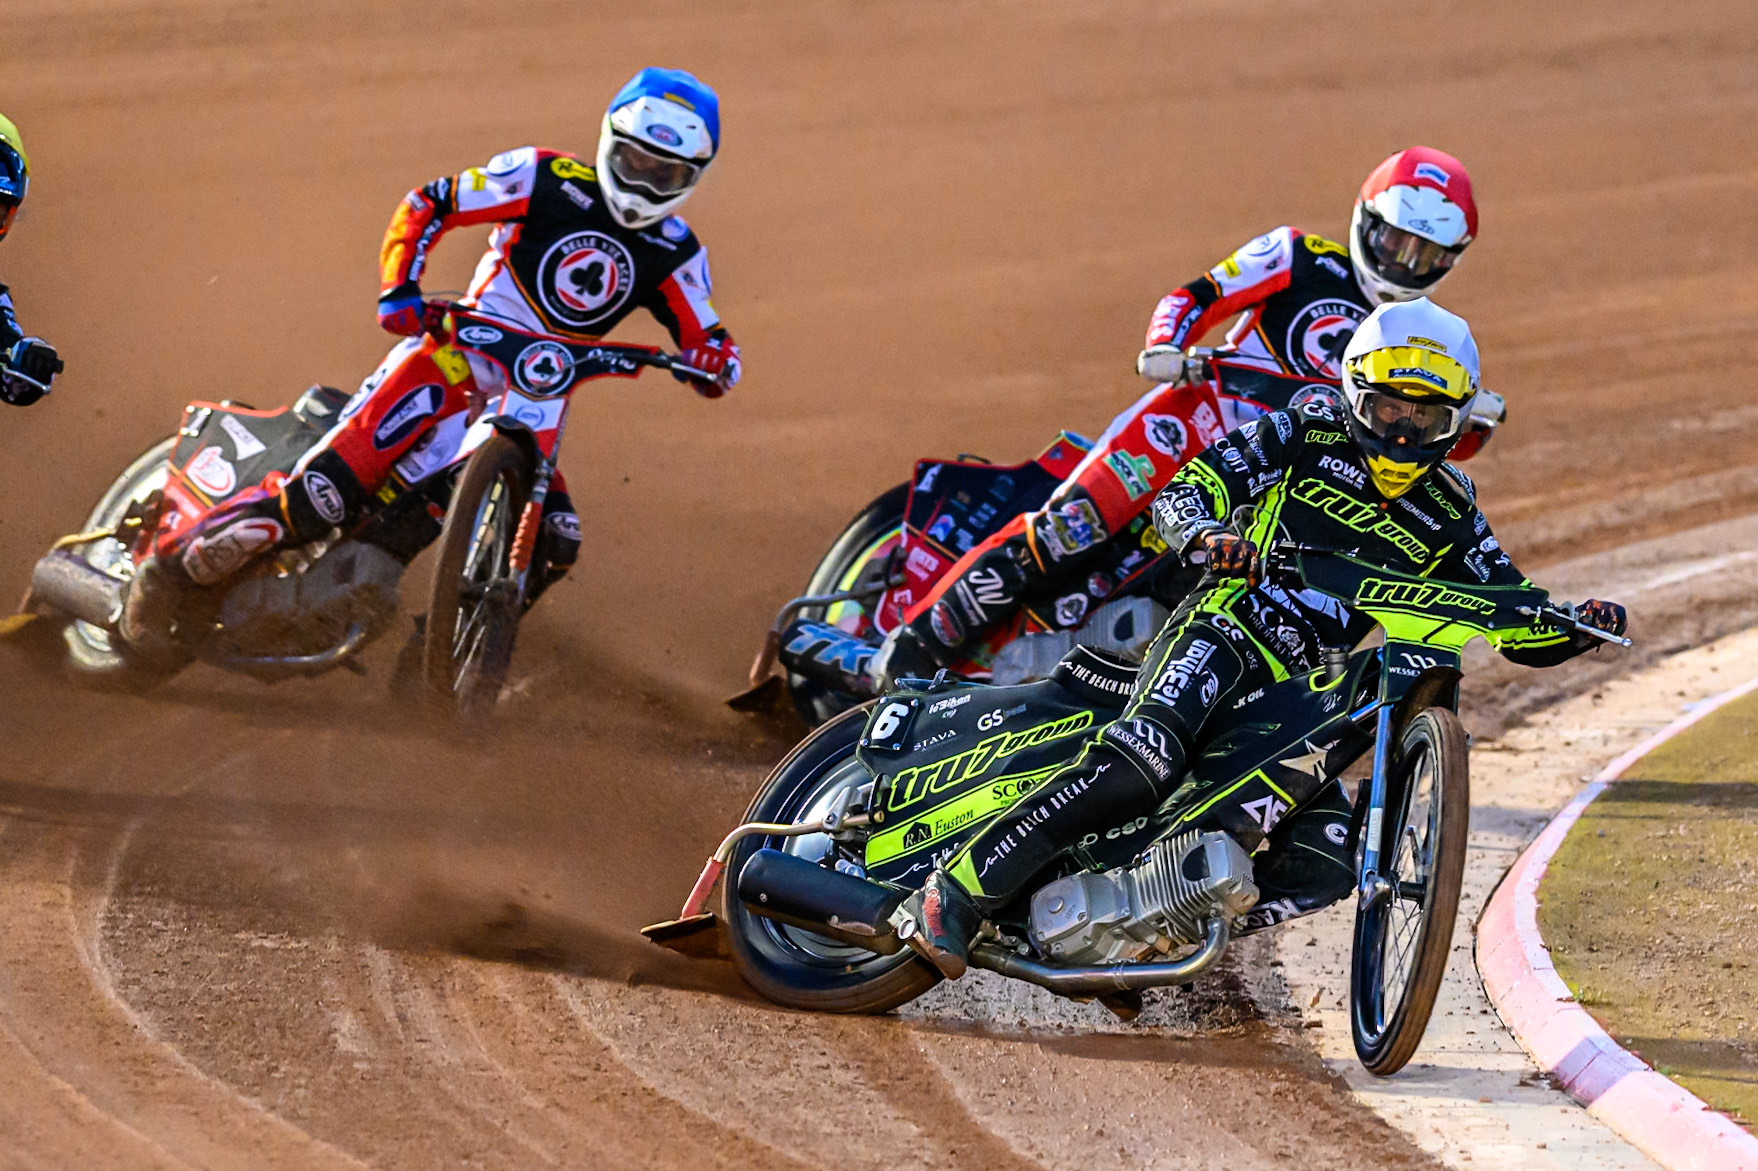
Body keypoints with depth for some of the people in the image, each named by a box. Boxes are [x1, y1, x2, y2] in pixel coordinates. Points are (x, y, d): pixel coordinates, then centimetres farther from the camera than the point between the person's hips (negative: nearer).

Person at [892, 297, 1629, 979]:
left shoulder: (1448, 516, 15)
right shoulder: (1310, 435, 4)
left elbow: (1522, 629, 15)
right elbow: (1182, 492, -3)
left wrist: (1576, 626, -8)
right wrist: (1207, 533, -26)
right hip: (1227, 630, -5)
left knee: (1325, 868, -16)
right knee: (1142, 763, -33)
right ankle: (957, 894, -32)